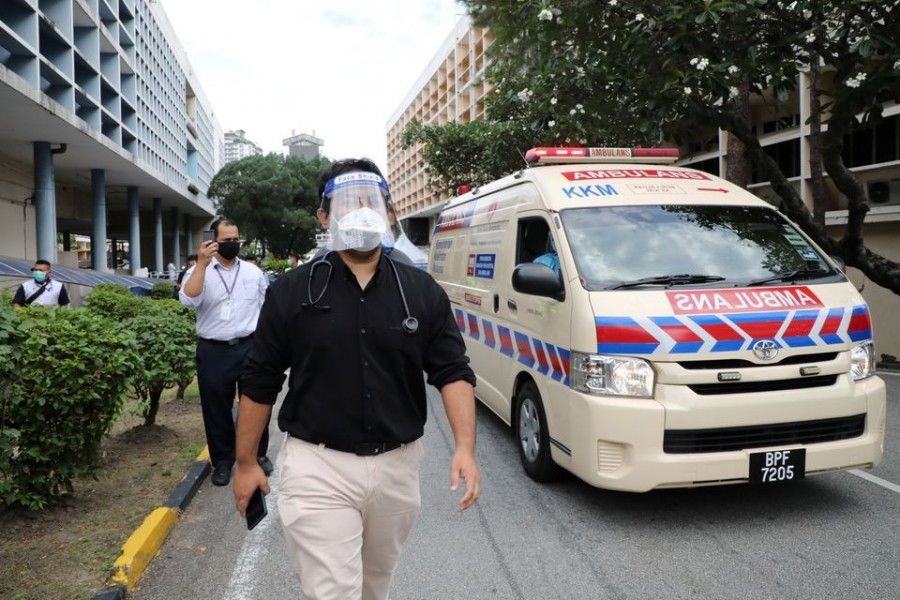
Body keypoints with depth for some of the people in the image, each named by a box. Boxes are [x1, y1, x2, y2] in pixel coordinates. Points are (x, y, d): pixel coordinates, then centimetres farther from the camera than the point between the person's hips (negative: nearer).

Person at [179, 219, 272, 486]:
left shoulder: (254, 272, 6)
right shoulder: (198, 272, 0)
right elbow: (188, 299, -20)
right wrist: (202, 264, -24)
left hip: (249, 347, 1)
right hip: (213, 351, -1)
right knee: (216, 409, 9)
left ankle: (259, 455, 27)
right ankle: (222, 461, 24)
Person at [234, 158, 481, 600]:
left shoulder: (422, 292, 0)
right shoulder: (292, 291, -4)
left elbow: (453, 373, -1)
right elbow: (259, 384, 2)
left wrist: (465, 448, -13)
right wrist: (246, 462, 4)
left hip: (397, 465, 3)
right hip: (318, 466, -2)